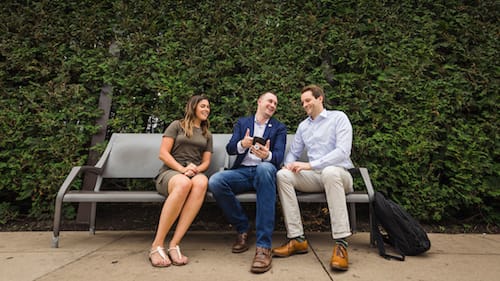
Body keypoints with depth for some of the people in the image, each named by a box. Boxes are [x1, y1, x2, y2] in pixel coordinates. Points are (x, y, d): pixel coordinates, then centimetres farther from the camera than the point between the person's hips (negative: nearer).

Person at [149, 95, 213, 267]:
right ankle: (157, 245, -32)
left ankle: (174, 244, -37)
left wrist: (197, 169, -8)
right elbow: (163, 154, 1)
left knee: (201, 182, -38)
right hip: (171, 171, -3)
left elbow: (206, 161, 16)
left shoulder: (207, 134, 23)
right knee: (184, 183, -42)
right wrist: (182, 169, -14)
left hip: (195, 173, 3)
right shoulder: (177, 125, 11)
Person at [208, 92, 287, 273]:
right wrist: (242, 144, -21)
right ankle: (242, 227, -5)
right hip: (242, 172, 2)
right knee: (215, 181, -30)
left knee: (265, 167, -40)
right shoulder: (242, 122, 17)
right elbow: (230, 149, 4)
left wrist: (267, 155, -28)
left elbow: (279, 156, -3)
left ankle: (263, 246, -39)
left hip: (265, 170, -1)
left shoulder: (279, 128, 13)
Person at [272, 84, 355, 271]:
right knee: (283, 175, -21)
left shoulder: (338, 117, -1)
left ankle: (341, 243, -36)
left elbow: (343, 151, -16)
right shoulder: (303, 126, 17)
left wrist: (310, 165, -21)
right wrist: (289, 164, -6)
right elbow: (293, 152, 20)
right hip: (315, 176, 5)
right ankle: (297, 238, -23)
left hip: (339, 174, -5)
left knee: (329, 171, -40)